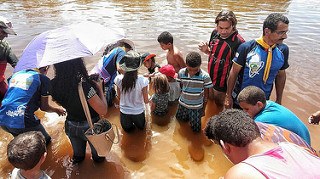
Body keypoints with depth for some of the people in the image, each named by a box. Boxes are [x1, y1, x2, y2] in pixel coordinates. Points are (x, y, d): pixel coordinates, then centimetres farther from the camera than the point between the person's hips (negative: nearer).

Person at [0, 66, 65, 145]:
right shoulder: (43, 79, -2)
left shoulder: (16, 74, 15)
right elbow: (44, 107, 0)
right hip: (21, 122, -7)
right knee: (46, 141, 15)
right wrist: (57, 110, 20)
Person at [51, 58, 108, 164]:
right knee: (97, 153, 29)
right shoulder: (84, 86, -37)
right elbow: (103, 111, -31)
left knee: (78, 153, 36)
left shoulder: (55, 84, -18)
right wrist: (100, 88, -18)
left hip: (71, 126, 5)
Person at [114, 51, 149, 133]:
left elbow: (119, 97, -3)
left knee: (127, 129, 35)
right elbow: (146, 101, -15)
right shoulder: (143, 80, -27)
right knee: (141, 127, 36)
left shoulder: (119, 79, -19)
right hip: (138, 112, -1)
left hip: (124, 112, 2)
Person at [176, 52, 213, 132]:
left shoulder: (205, 76, -21)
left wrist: (203, 109, 0)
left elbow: (206, 94, -8)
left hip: (196, 107, -2)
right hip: (182, 104, 3)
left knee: (196, 129, 9)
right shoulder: (181, 72, -15)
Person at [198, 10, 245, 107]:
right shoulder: (215, 33, -4)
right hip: (210, 77, 6)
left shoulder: (238, 42, -24)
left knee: (218, 105, 14)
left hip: (223, 82, -6)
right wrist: (205, 50, -10)